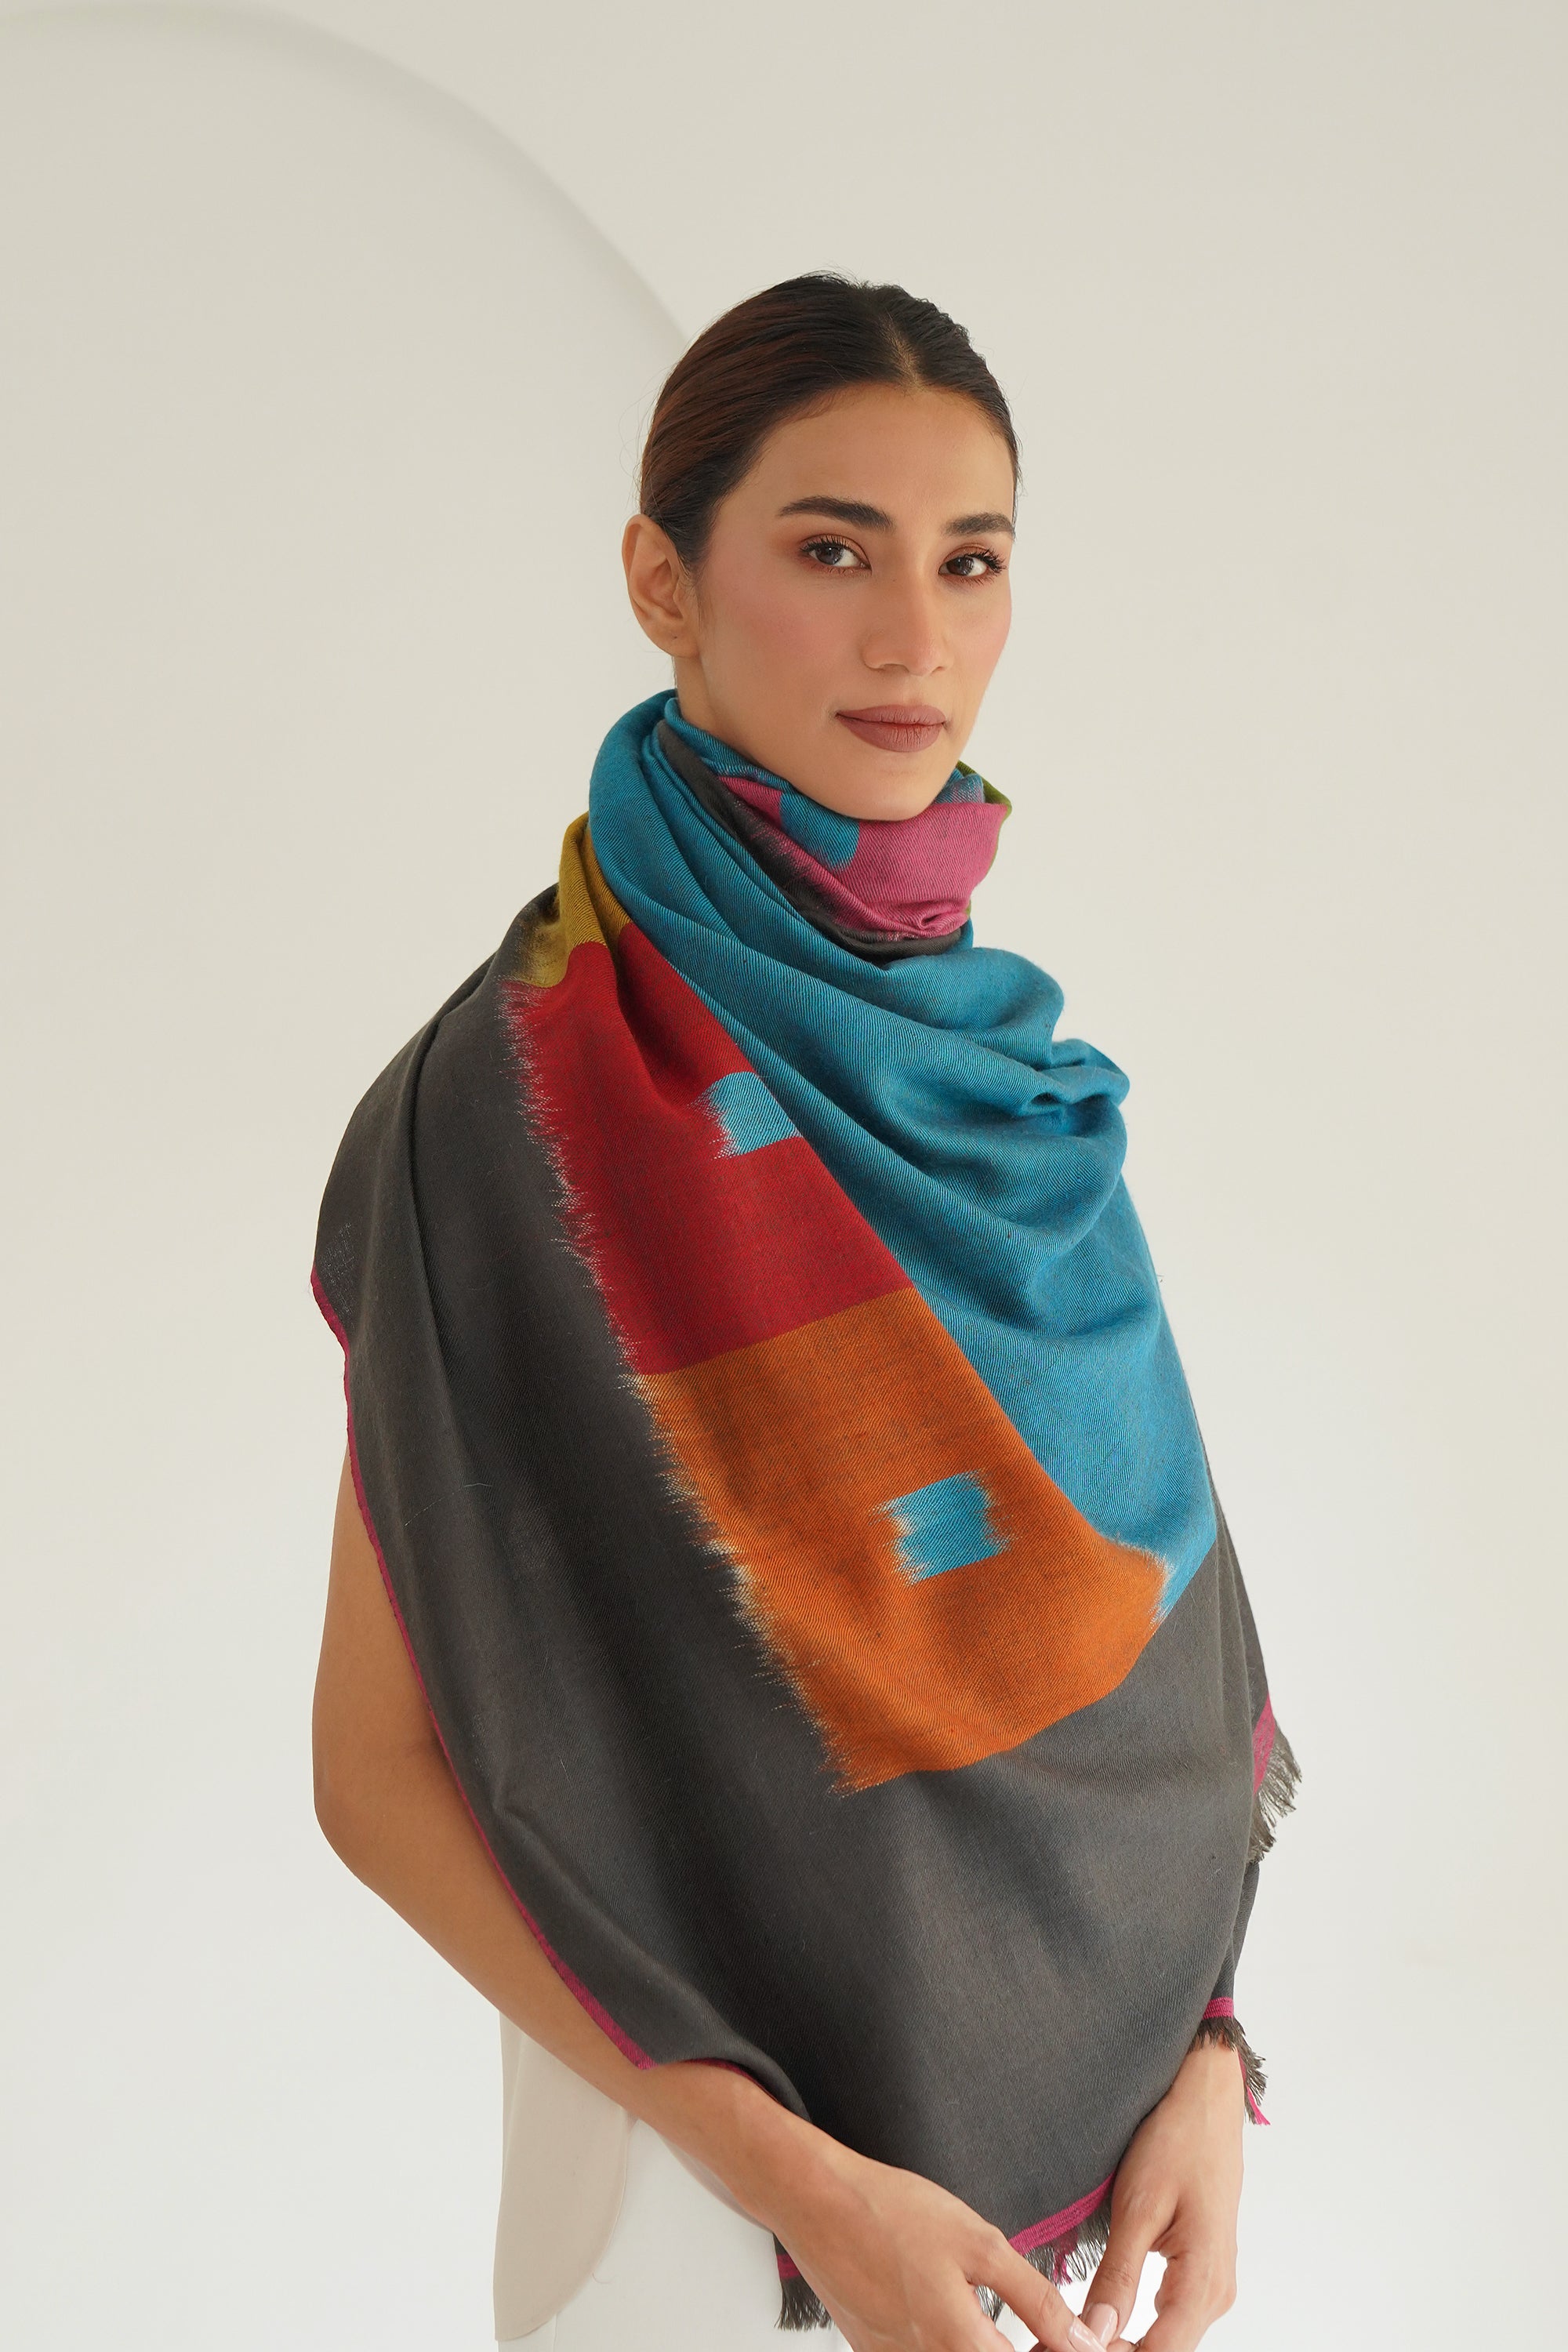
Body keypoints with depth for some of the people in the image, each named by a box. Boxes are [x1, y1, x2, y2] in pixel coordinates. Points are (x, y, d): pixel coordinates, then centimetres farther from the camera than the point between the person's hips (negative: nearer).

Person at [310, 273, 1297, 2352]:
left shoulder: (1005, 1068, 0)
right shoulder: (519, 1093, -17)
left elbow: (1128, 1595, 6)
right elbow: (380, 1764, -14)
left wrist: (1202, 2057, -6)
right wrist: (796, 2179, -18)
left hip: (1081, 2082, 5)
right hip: (723, 2113, -5)